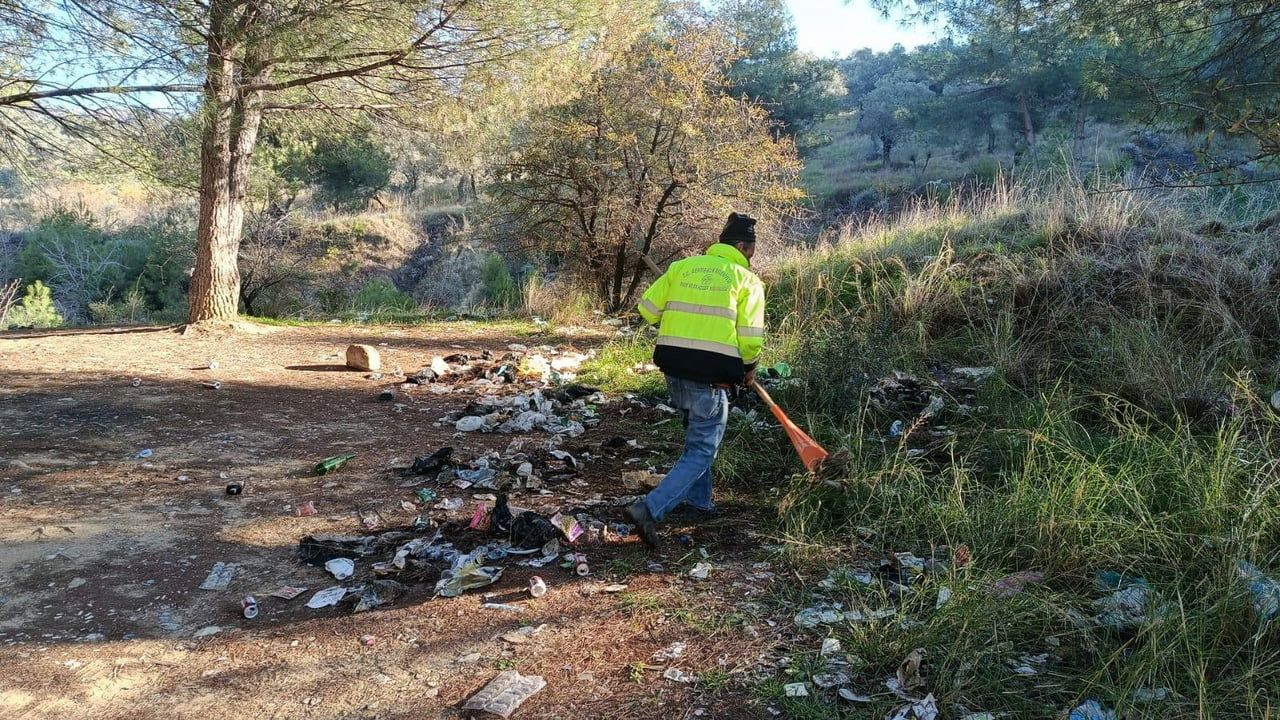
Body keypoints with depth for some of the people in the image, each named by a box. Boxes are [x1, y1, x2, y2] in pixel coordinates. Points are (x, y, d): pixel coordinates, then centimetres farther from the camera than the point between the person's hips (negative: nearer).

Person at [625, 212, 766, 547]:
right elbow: (750, 337, -6)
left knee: (696, 434, 28)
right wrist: (749, 368, 13)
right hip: (711, 376, -5)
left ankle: (697, 498, 38)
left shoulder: (683, 266, 9)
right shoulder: (746, 280, -1)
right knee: (702, 450, 3)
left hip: (674, 368, 6)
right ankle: (650, 509, -11)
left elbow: (648, 309, 7)